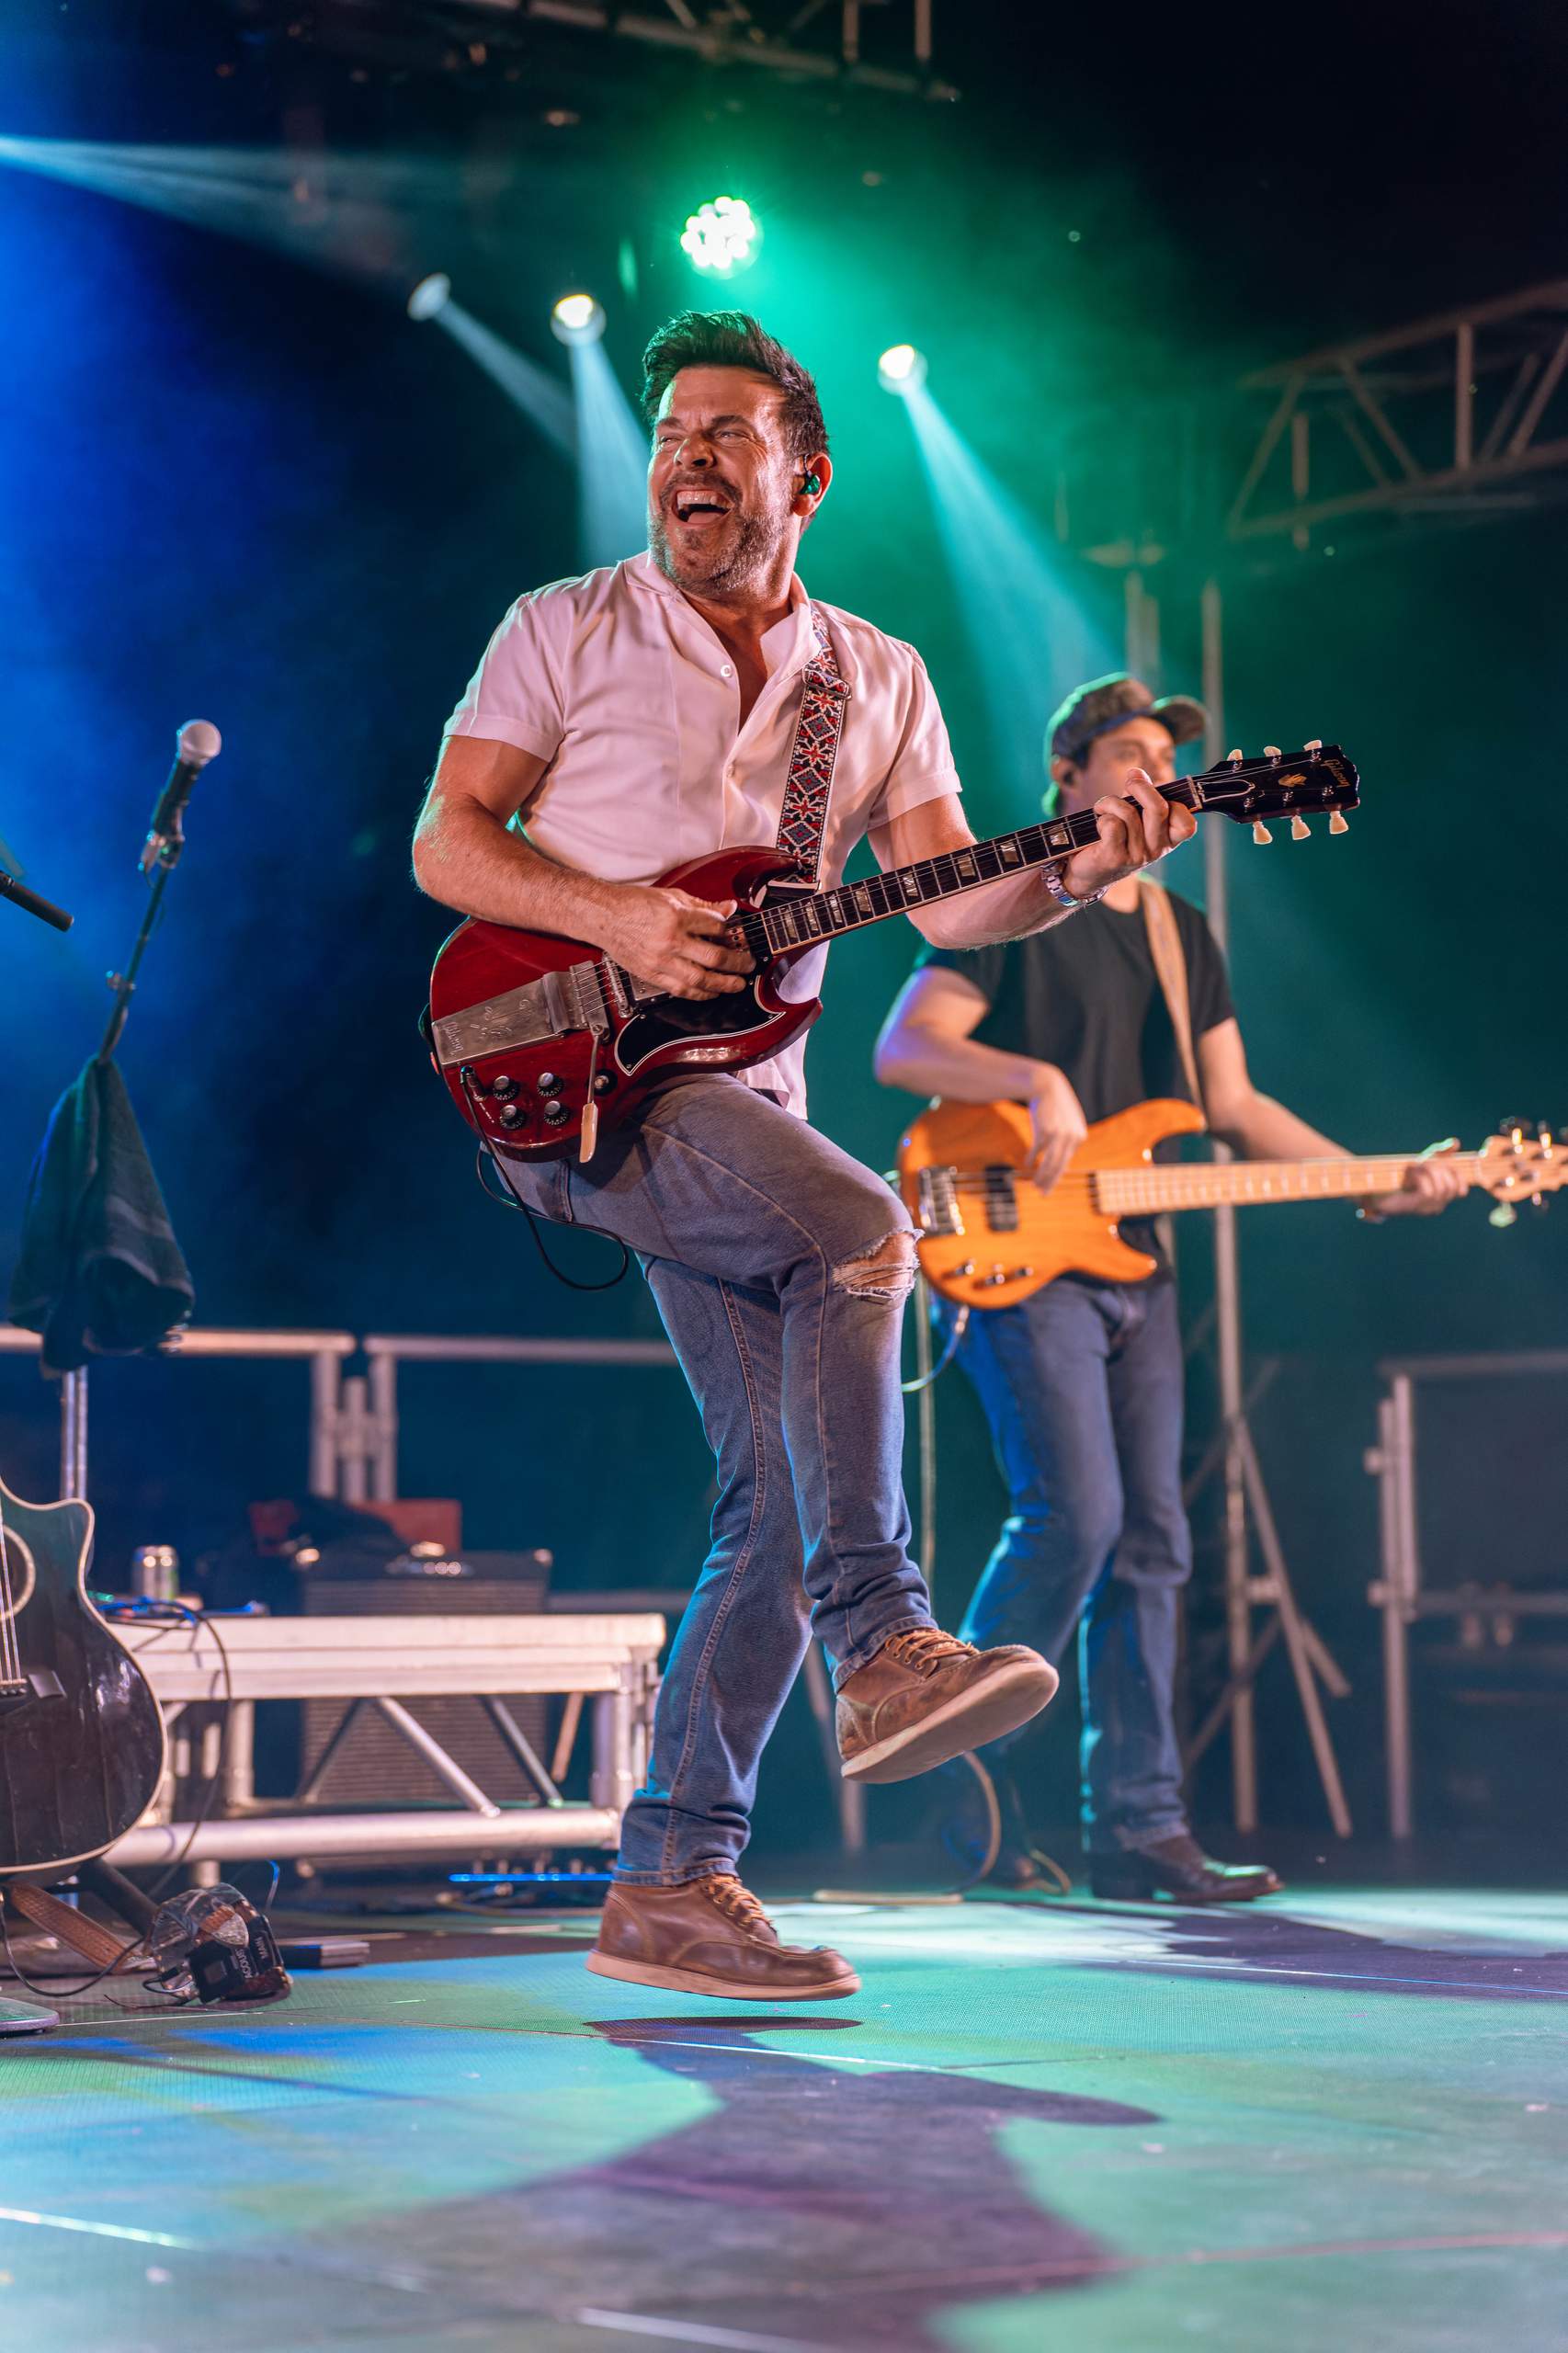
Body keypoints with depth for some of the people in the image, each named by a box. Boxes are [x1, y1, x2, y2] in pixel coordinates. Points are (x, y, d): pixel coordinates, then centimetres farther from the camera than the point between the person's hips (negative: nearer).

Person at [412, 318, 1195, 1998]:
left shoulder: (881, 681, 14)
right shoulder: (568, 630, 4)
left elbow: (947, 899, 6)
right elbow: (446, 840, 0)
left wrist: (1074, 875, -15)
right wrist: (612, 918, -17)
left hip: (739, 1100, 5)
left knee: (782, 1489, -5)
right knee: (856, 1229, -30)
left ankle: (670, 1884, -1)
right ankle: (883, 1652, -26)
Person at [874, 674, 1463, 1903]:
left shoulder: (1184, 935, 19)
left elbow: (1234, 1107, 18)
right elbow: (903, 1047, -12)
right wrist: (1037, 1078, -27)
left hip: (1133, 1267, 7)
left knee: (1150, 1540, 3)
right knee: (1074, 1514, -18)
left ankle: (1139, 1826, 6)